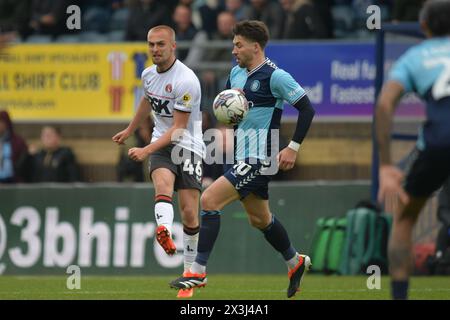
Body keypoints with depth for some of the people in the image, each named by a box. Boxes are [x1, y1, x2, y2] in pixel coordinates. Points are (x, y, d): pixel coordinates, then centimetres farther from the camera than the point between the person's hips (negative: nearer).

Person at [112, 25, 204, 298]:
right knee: (163, 181, -29)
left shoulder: (186, 81, -17)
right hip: (161, 144, 5)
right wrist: (130, 131, 42)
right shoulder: (149, 74, 6)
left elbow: (179, 128, -17)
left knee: (190, 213, -8)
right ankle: (164, 233, -58)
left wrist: (146, 151, -23)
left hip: (188, 146, -5)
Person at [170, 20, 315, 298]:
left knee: (209, 201, -17)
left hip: (259, 160, -9)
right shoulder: (237, 73, 9)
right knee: (260, 218, 21)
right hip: (243, 157, 9)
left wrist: (294, 147, -15)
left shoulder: (275, 76, -15)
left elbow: (307, 109, -12)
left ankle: (198, 272, -14)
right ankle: (295, 262, 42)